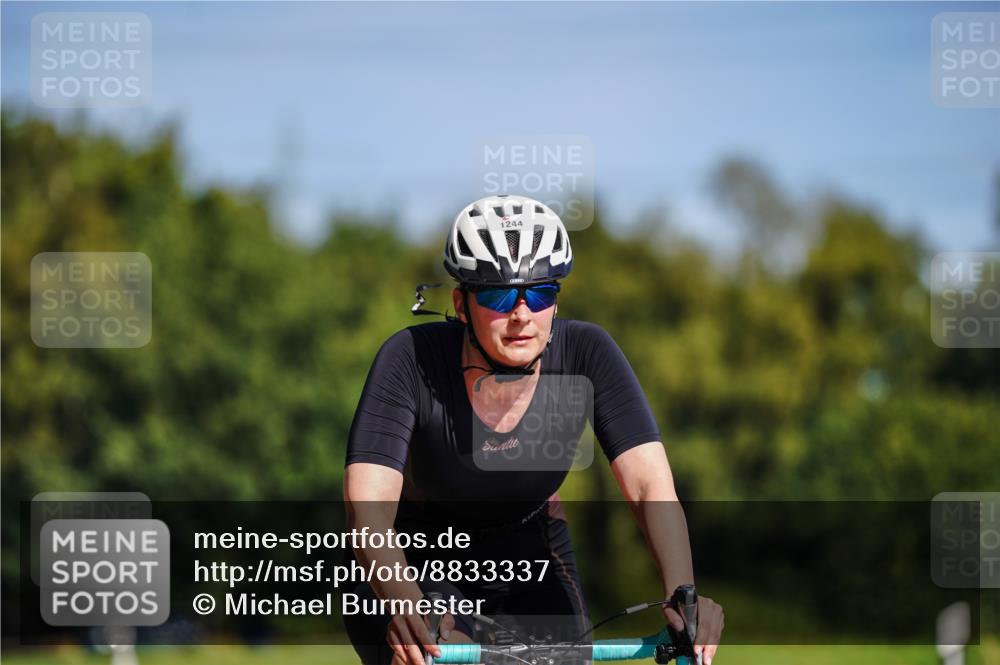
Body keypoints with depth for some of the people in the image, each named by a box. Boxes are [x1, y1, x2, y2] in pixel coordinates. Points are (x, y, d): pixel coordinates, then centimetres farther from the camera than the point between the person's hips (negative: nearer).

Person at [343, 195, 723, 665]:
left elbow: (651, 488, -29)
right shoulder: (413, 358, -28)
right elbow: (368, 499, -37)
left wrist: (682, 596, -47)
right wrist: (407, 604, -57)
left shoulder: (586, 354, -22)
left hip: (531, 556, 3)